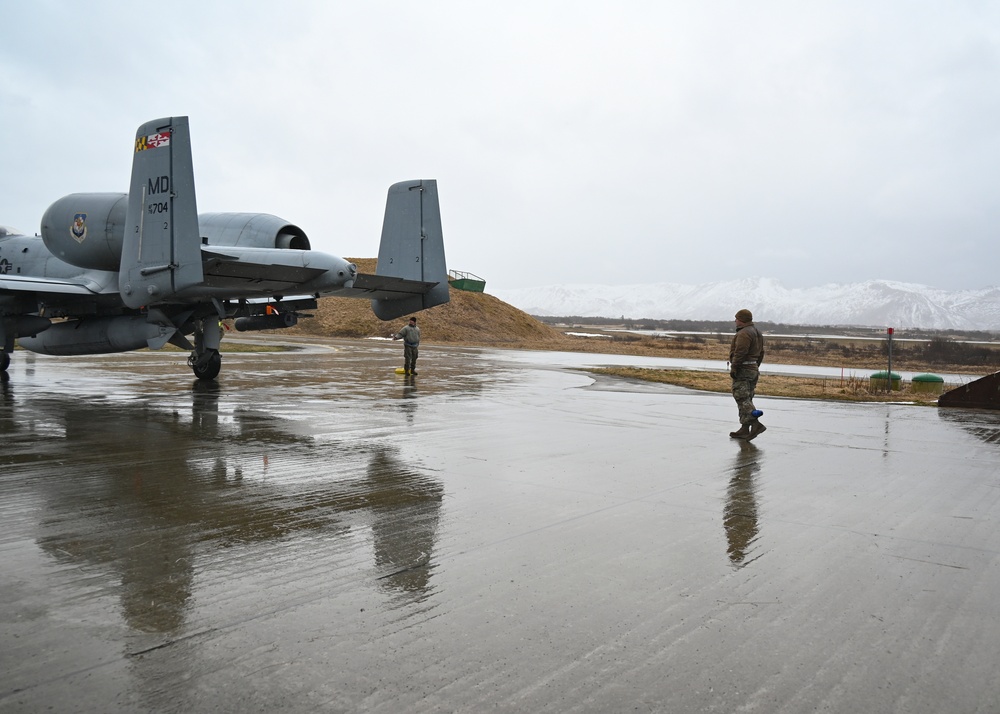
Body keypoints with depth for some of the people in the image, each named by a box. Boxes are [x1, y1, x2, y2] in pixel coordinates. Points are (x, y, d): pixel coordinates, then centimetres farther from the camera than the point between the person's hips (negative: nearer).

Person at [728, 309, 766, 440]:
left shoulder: (744, 333, -15)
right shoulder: (756, 332, 16)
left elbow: (740, 353, -23)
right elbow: (760, 354, 19)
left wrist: (733, 368, -20)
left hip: (742, 370, -10)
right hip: (753, 369, 10)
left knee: (742, 399, -11)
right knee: (746, 399, 9)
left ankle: (756, 424, -22)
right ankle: (744, 430, 8)